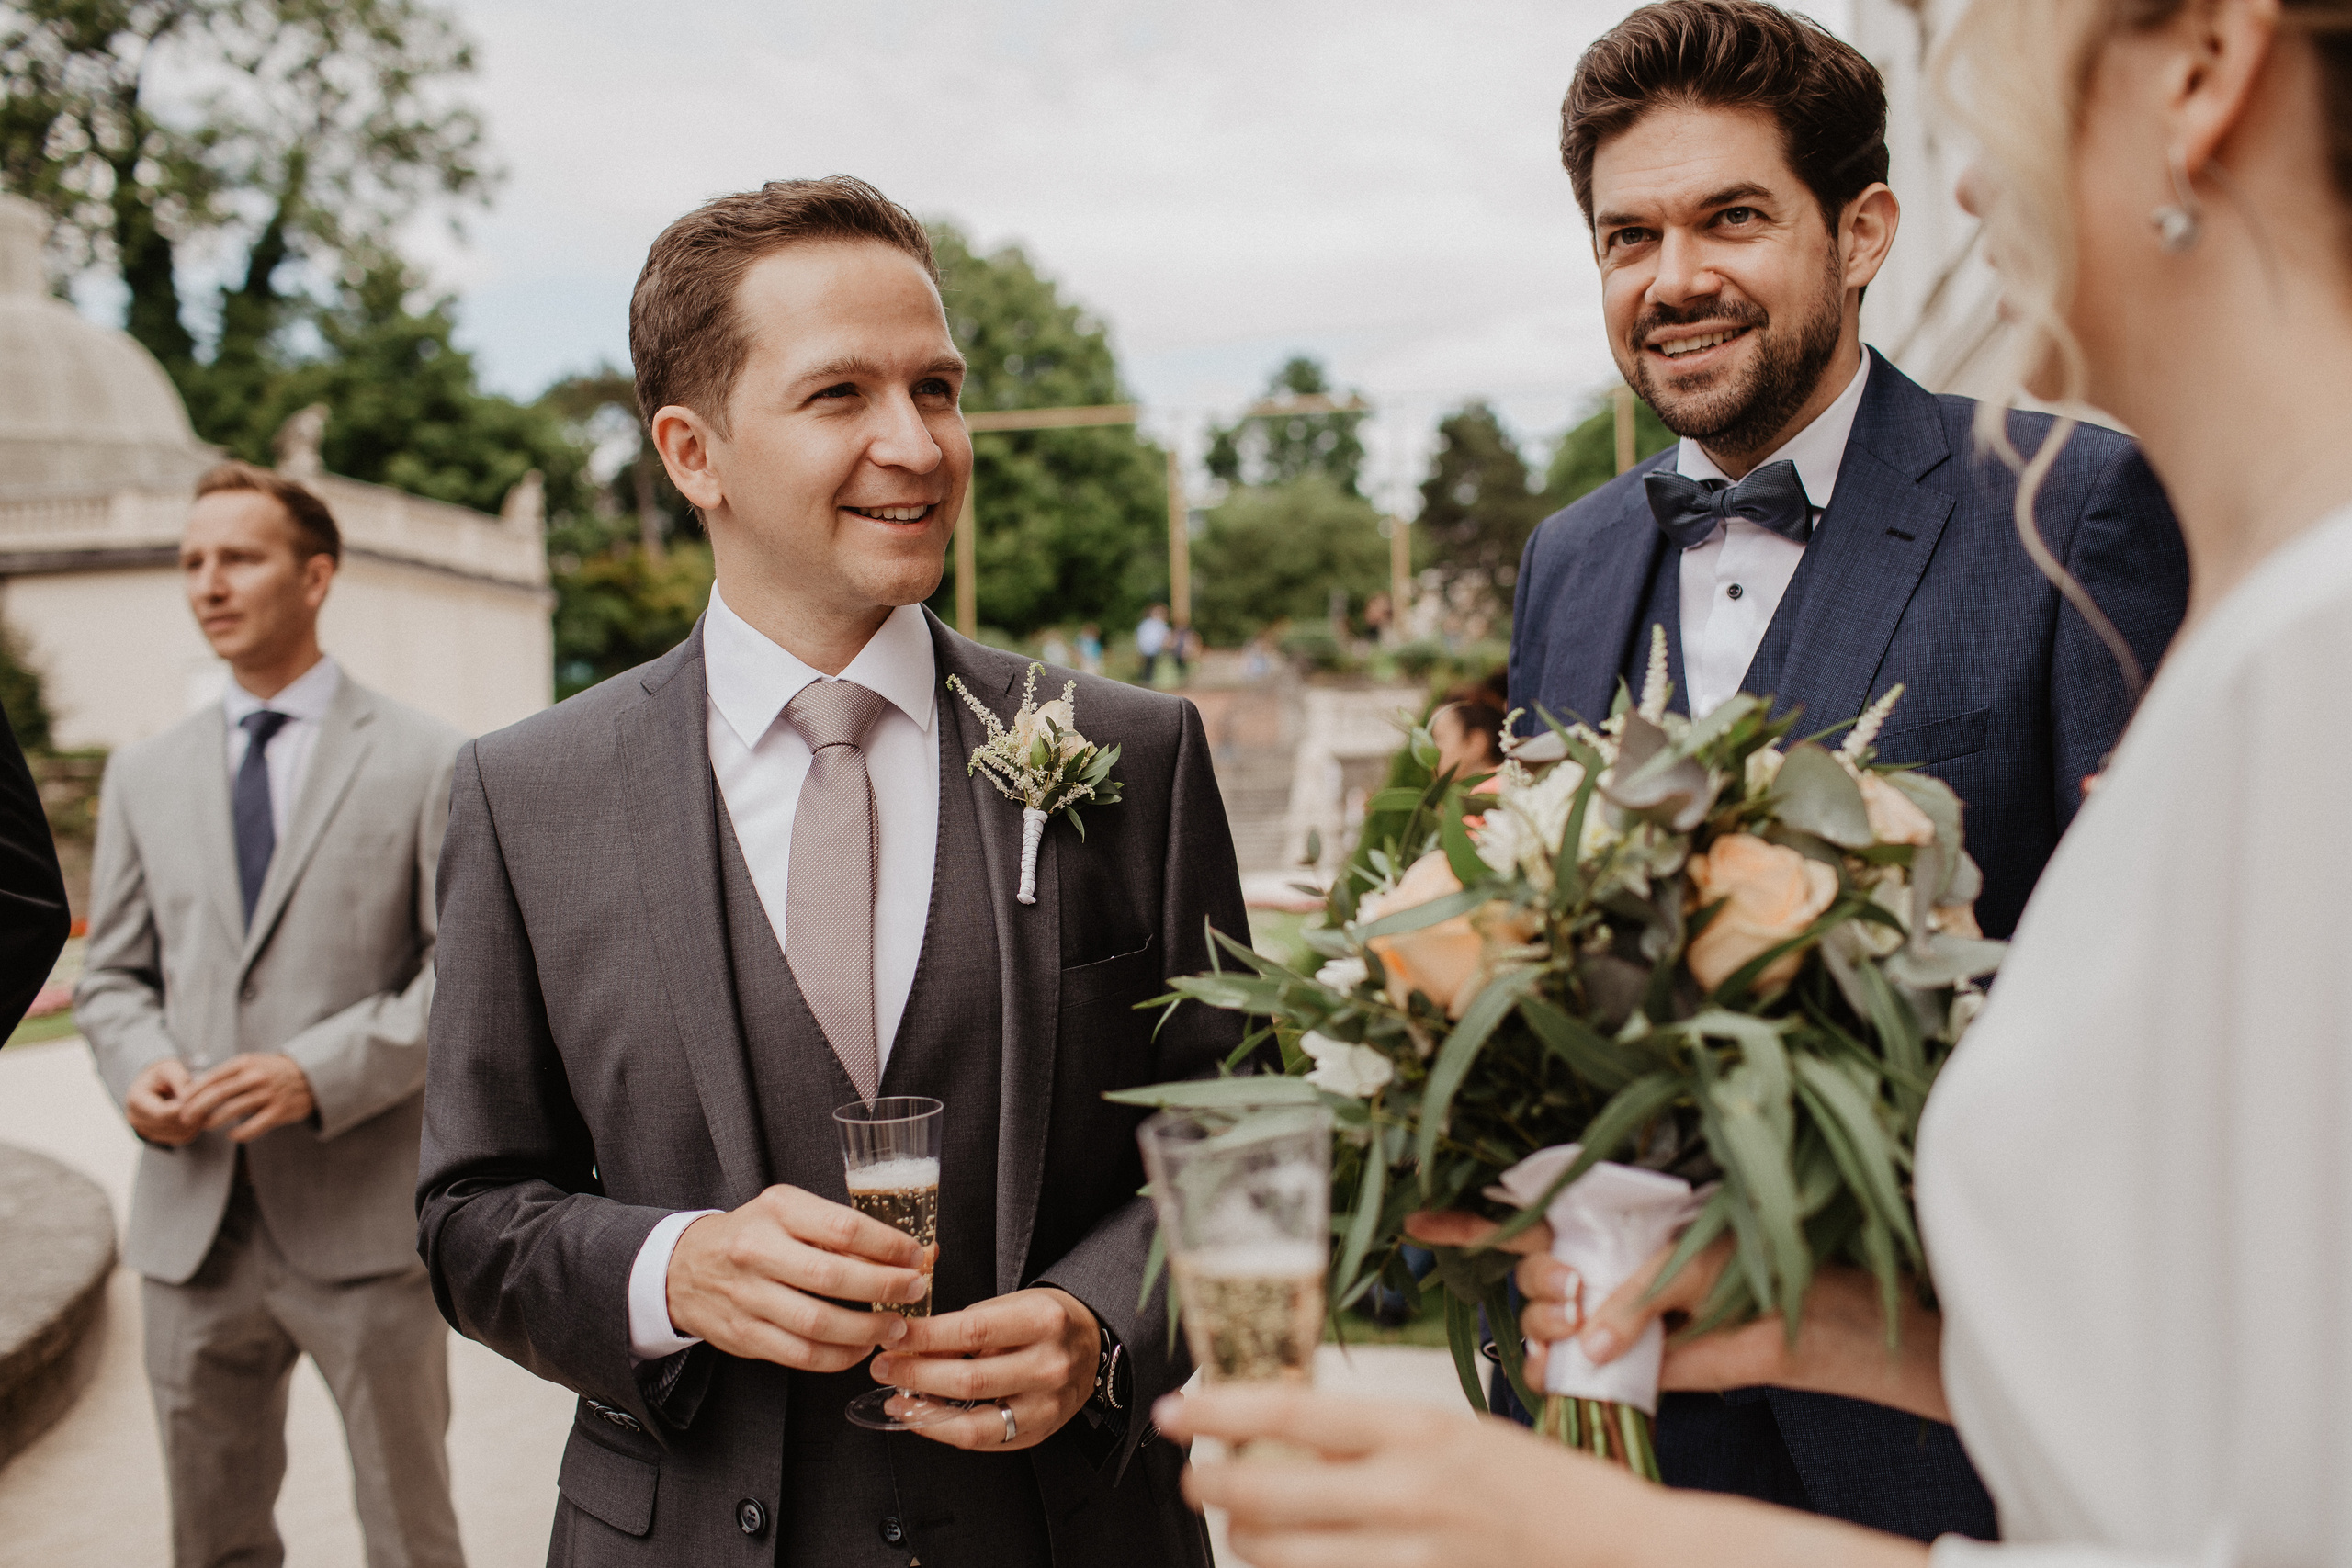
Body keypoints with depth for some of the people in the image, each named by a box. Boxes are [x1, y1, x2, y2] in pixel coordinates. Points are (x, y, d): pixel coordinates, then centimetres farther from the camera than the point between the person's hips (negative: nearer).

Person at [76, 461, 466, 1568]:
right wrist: (138, 1065, -8)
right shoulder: (144, 776, 11)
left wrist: (319, 1074, -19)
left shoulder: (424, 761, -2)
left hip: (363, 1221, -4)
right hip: (192, 1223, 4)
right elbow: (112, 975, 14)